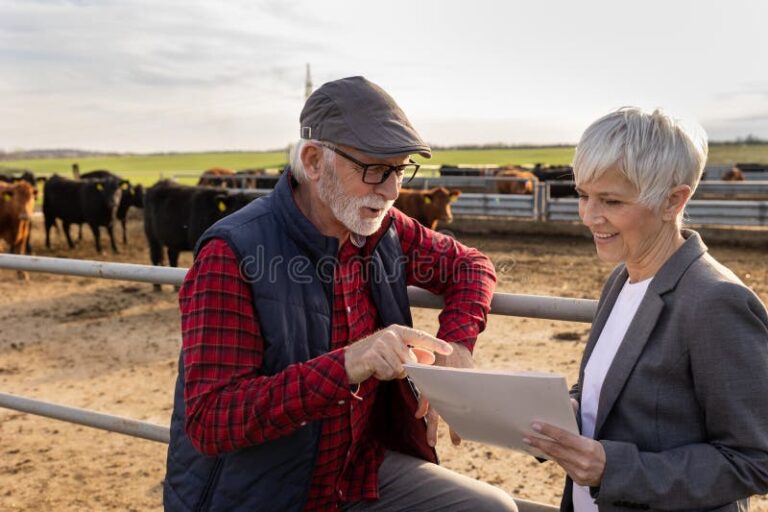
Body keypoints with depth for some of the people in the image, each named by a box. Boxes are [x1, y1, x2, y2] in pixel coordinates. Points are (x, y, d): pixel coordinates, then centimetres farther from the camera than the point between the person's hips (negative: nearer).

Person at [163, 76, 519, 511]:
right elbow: (208, 420, -25)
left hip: (363, 470, 6)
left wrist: (456, 346, -8)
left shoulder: (383, 229, -3)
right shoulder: (232, 254, -21)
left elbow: (470, 264, 12)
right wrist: (346, 365, -38)